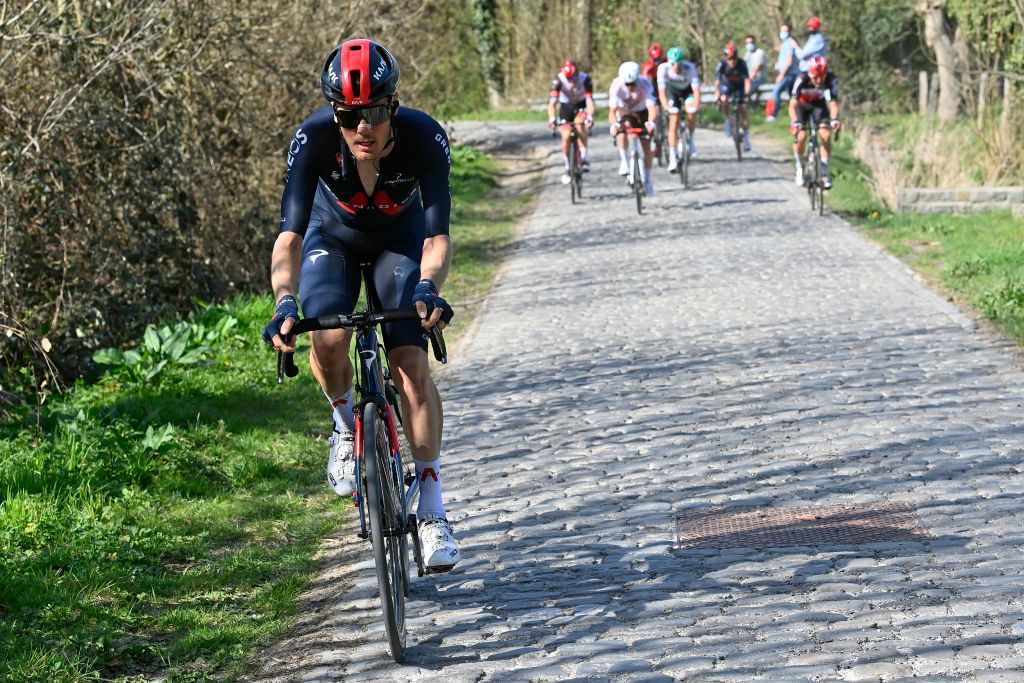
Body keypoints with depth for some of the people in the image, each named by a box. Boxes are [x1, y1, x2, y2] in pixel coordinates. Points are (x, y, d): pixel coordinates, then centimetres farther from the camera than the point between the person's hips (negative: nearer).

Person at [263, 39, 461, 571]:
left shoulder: (424, 138, -34)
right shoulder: (314, 138, -34)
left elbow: (437, 236, -35)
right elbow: (290, 233, -38)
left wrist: (429, 287, -56)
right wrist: (284, 302, -55)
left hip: (399, 239, 0)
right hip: (333, 237, 0)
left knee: (411, 363, -15)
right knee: (328, 341, -28)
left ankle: (433, 510, -2)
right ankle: (347, 427, 6)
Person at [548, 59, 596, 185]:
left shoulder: (585, 79, -31)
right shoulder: (559, 80, -31)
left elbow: (590, 100, -38)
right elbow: (552, 102, -37)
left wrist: (590, 117, -55)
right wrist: (552, 118, -54)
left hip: (581, 105, -1)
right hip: (565, 106, 1)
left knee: (579, 124, -31)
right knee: (566, 136, -10)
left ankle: (584, 158, -23)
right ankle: (568, 168, 9)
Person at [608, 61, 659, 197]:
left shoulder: (644, 85, -34)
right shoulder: (616, 86, -32)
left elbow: (652, 108, -43)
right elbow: (612, 110, -37)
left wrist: (651, 122, -63)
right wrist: (614, 124, -57)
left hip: (642, 113, 0)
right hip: (625, 112, 0)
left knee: (647, 146, -6)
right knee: (622, 130, -33)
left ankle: (647, 180, 9)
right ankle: (624, 162, -17)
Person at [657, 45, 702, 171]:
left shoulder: (690, 68, -34)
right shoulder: (663, 68, -32)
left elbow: (696, 90, -38)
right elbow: (662, 91, -36)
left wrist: (696, 106, -53)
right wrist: (667, 107, -51)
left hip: (688, 90, 0)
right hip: (673, 91, 0)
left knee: (691, 114, -27)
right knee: (673, 124, -11)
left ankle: (690, 139, 1)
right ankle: (673, 158, -5)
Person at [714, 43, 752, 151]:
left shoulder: (741, 64, -29)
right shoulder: (722, 65, -28)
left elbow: (747, 79, -33)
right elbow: (717, 81, -34)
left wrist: (747, 92, -48)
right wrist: (717, 94, -46)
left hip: (739, 86, 0)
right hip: (726, 85, 0)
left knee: (743, 110, -9)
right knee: (724, 100, -32)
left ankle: (746, 136, 0)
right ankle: (727, 120, -7)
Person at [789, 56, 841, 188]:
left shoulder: (831, 80, -31)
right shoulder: (802, 80, -36)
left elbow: (833, 103, -36)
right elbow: (793, 104, -40)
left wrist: (834, 119, -56)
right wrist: (795, 122, -57)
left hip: (819, 104, 1)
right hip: (802, 104, -1)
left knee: (826, 135, -18)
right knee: (801, 135, -20)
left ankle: (825, 172, -5)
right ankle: (799, 168, 5)